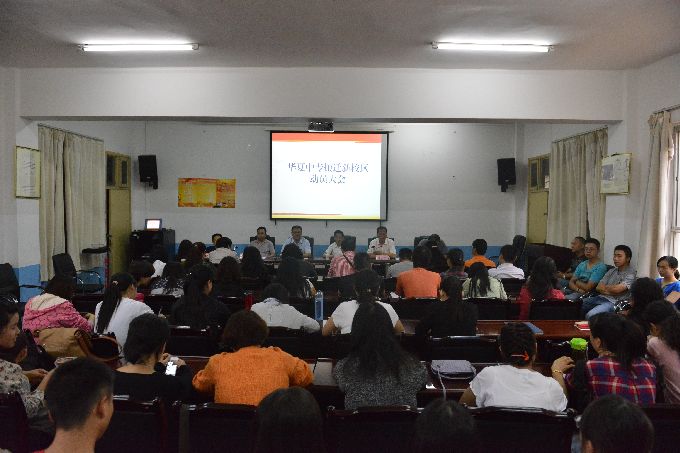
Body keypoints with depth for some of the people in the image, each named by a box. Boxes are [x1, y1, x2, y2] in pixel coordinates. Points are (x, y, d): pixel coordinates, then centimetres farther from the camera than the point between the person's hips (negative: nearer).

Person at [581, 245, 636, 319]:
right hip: (601, 298, 7)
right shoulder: (611, 271, 18)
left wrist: (604, 287, 5)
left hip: (613, 302, -7)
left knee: (590, 315, -32)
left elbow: (617, 289, -15)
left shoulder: (631, 273, -3)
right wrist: (610, 292, -10)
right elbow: (598, 288, 9)